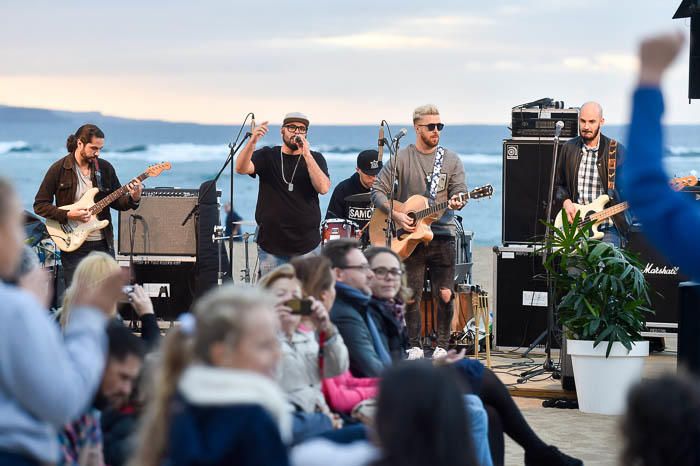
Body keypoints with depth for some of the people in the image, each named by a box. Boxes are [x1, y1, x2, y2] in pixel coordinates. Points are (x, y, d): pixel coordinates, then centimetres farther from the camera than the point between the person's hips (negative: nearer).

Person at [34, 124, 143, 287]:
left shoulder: (105, 168, 4)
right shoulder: (59, 169, -6)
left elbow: (117, 201, 10)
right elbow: (40, 205, -5)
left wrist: (133, 199, -11)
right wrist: (67, 215, -17)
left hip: (103, 243, 3)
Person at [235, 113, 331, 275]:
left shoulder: (315, 159, 4)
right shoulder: (267, 156, 5)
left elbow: (323, 188, -13)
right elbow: (241, 168, -13)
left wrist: (307, 155, -19)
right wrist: (253, 141, -30)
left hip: (307, 245, 0)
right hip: (271, 245, 0)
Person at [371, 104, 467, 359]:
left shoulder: (451, 160, 8)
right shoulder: (401, 159, 3)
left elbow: (459, 191, 2)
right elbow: (378, 191, 3)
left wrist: (455, 202, -21)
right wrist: (396, 214, -10)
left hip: (442, 235, 1)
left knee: (445, 294, -6)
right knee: (411, 297, 0)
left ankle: (442, 346, 9)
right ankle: (415, 346, 16)